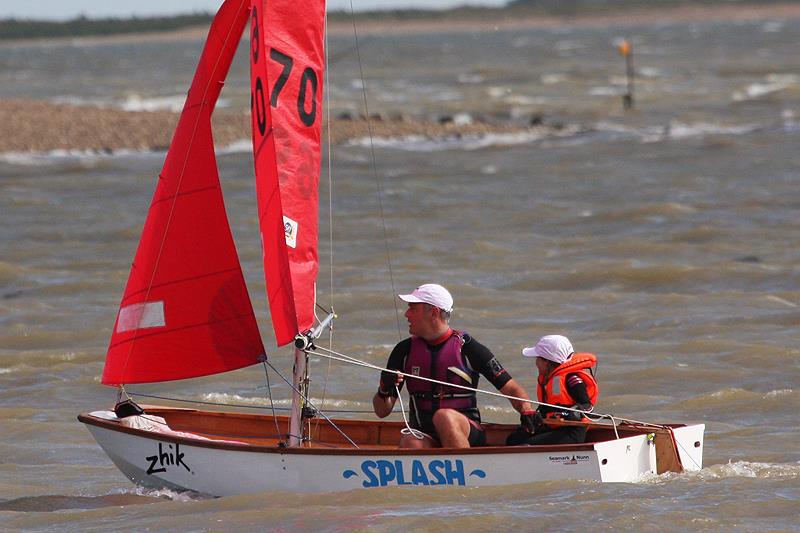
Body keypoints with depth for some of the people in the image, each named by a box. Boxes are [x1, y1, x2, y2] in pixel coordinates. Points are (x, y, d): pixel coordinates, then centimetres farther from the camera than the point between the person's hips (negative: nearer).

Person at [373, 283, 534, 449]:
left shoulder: (467, 347, -1)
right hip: (424, 436, 2)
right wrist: (384, 390, -10)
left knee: (444, 417, -36)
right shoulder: (405, 350, 10)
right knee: (409, 443, -32)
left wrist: (529, 414, -18)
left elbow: (512, 389, 1)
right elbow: (382, 411, 12)